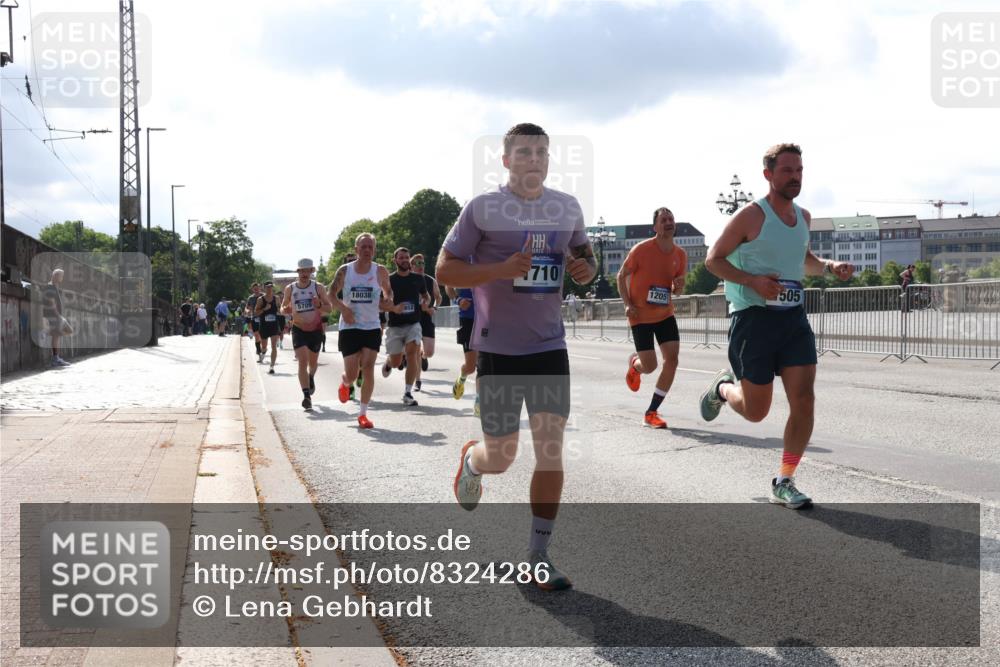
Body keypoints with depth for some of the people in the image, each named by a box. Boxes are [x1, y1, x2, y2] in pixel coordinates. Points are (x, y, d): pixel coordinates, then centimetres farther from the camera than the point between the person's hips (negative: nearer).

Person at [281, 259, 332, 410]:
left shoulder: (318, 287, -4)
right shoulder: (290, 289, -1)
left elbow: (329, 308, -2)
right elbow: (283, 307, 11)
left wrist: (319, 305, -24)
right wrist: (286, 310, -13)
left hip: (316, 329, 1)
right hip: (298, 329, -1)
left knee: (313, 362, 16)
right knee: (303, 361, -16)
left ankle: (311, 378, 51)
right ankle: (306, 396, -18)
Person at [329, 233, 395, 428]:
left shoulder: (380, 271, 0)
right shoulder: (344, 271, -1)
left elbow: (388, 291, 15)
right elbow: (332, 294, 5)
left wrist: (388, 301, -8)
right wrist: (343, 308, -14)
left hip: (372, 327, 1)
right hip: (349, 327, 0)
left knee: (368, 369, -9)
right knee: (352, 374, -1)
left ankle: (363, 414, 1)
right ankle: (345, 383, 38)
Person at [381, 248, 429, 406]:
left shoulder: (418, 279, 7)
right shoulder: (389, 280, -2)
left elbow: (426, 295, 23)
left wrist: (425, 303, -1)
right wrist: (393, 308, -21)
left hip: (413, 324, 1)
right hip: (395, 326, -1)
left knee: (412, 353, -19)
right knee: (396, 361, 4)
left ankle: (408, 393, -13)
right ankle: (388, 363, 44)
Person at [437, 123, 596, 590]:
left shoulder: (567, 207, 7)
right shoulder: (482, 208, -7)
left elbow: (584, 254, 22)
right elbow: (444, 270, -7)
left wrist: (586, 269, -3)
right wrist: (502, 270, -22)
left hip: (550, 345, 4)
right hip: (498, 347, -3)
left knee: (552, 447, -3)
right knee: (499, 458, 4)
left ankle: (538, 555, 7)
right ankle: (470, 460, 43)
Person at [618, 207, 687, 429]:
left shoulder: (680, 254, 1)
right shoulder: (641, 250, -13)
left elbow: (677, 290, 13)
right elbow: (622, 276, -2)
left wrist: (679, 287, -12)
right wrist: (627, 304, -13)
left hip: (665, 314, 4)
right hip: (641, 316, -4)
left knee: (672, 359, -10)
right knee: (650, 366, -7)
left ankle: (651, 413, 0)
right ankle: (634, 363, 34)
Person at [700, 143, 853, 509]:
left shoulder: (803, 217, 11)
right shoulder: (751, 216, -9)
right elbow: (713, 259, -6)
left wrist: (830, 266, 7)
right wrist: (752, 280, -22)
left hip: (794, 317, 5)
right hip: (754, 317, -5)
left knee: (804, 401, -6)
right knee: (755, 411, 2)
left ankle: (784, 483, 8)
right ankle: (723, 387, 38)